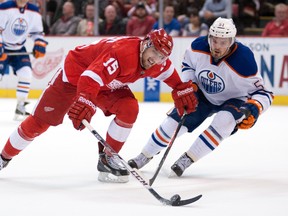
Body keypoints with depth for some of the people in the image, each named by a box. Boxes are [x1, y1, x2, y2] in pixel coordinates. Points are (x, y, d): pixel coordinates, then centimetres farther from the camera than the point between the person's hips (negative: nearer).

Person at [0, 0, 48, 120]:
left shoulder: (34, 12, -1)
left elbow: (37, 32, 11)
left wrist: (40, 44, -6)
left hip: (19, 49, 4)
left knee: (26, 74, -12)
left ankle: (20, 108, 0)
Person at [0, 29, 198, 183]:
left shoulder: (157, 61, -14)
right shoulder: (123, 52, -40)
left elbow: (169, 72, 11)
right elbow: (91, 78, -49)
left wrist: (182, 90, 6)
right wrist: (84, 104, -61)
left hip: (109, 85, 7)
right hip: (74, 74, -7)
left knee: (129, 108, -20)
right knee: (40, 122, -1)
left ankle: (107, 158, -5)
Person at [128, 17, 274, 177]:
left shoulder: (243, 60, -33)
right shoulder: (199, 46, -21)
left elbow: (261, 91, -23)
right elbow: (188, 62, 4)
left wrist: (253, 108, -41)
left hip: (234, 100, -3)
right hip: (204, 94, 3)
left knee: (224, 121, -33)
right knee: (176, 120, -8)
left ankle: (188, 158, -21)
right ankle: (145, 156, 13)